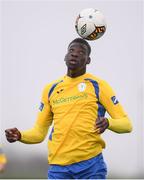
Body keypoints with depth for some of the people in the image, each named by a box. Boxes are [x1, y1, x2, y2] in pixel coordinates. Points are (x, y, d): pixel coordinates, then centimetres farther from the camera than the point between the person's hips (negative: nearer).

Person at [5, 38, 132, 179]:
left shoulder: (98, 86, 4)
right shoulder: (51, 89, 14)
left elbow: (126, 124, 2)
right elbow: (39, 133, 18)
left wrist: (108, 123, -20)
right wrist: (20, 136, -3)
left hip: (90, 164, -3)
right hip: (58, 166, 3)